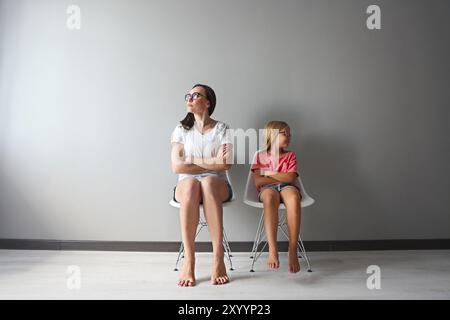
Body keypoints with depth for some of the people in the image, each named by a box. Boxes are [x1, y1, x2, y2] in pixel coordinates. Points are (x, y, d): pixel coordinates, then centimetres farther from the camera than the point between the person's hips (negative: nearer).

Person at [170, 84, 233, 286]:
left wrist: (191, 160, -10)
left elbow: (226, 164, -10)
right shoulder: (181, 129, 9)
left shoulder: (222, 129, 5)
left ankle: (218, 259, -37)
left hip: (217, 185, 0)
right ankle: (189, 261, -35)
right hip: (186, 186, 1)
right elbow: (177, 167, -4)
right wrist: (211, 162, -10)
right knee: (191, 183, -37)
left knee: (208, 182, -38)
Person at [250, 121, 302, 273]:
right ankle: (272, 250, -44)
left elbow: (290, 178, -2)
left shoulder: (290, 155, 17)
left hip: (288, 186, 1)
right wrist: (281, 178, -5)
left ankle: (292, 251, -36)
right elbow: (258, 181, 0)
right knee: (270, 197, -40)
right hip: (267, 188, -1)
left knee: (293, 198, -37)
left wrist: (269, 173, -3)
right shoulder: (260, 155, 14)